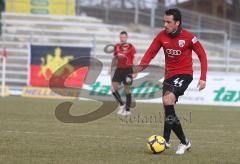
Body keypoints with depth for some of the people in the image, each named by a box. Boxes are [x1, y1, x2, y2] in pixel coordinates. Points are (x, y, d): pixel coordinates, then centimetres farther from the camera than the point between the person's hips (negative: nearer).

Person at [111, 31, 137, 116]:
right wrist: (111, 68, 16)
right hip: (119, 69, 5)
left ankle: (128, 110, 8)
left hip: (127, 70, -5)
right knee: (113, 88, -7)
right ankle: (122, 105, 9)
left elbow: (134, 59, -6)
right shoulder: (117, 47, 10)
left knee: (127, 89, -1)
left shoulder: (130, 47, -5)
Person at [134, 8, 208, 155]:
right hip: (169, 75, 6)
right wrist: (141, 66, -23)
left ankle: (166, 139, -23)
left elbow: (202, 56, -3)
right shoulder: (162, 36, -2)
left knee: (168, 100, -27)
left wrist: (203, 78, -8)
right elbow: (151, 52, -3)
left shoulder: (188, 37, -12)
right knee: (169, 110, 6)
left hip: (184, 74, -6)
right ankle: (184, 142, 19)